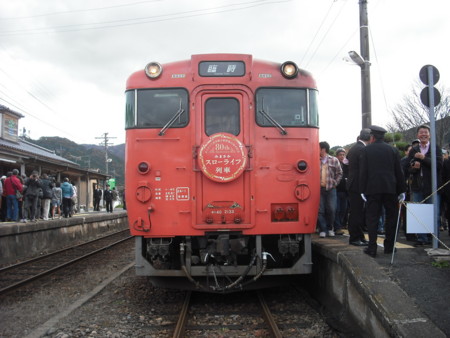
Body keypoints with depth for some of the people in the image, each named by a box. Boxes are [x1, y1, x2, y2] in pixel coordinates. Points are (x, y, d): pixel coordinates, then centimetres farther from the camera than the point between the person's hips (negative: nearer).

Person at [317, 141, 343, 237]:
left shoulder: (334, 160, 3)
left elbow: (339, 173, 8)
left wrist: (335, 183, 1)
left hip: (331, 189, 0)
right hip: (319, 189, 0)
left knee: (331, 210, 2)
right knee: (320, 210, -1)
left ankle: (330, 228, 18)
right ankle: (322, 230, 7)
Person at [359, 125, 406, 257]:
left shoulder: (366, 150, 0)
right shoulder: (393, 150, 6)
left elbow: (363, 171, -4)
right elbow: (399, 172, 6)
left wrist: (362, 190, -1)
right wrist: (401, 190, 10)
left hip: (372, 188, -1)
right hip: (390, 188, 2)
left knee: (372, 218, 1)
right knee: (391, 217, 11)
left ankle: (372, 248, -1)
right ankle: (389, 246, 15)